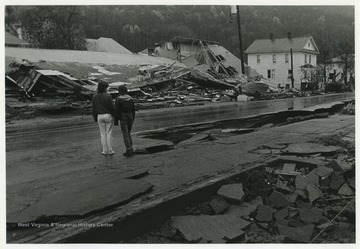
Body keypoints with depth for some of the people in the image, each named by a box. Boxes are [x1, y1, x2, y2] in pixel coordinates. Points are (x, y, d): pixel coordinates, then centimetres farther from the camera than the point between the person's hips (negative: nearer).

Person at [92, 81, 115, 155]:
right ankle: (110, 150, 7)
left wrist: (95, 118, 14)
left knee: (103, 134, 9)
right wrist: (114, 116, 0)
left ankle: (105, 151, 11)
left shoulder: (95, 96, 3)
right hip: (108, 115, -3)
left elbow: (94, 108, 7)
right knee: (109, 133, 3)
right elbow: (112, 107, -11)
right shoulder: (107, 96, -12)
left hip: (99, 116, 4)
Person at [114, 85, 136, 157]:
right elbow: (133, 109, 8)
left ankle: (129, 151, -2)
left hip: (123, 118, -5)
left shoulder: (118, 99, -11)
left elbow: (116, 111, -12)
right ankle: (131, 149, 15)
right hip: (130, 117, 5)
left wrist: (116, 121, -6)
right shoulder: (130, 98, 4)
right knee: (128, 133, 17)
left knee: (125, 134, 0)